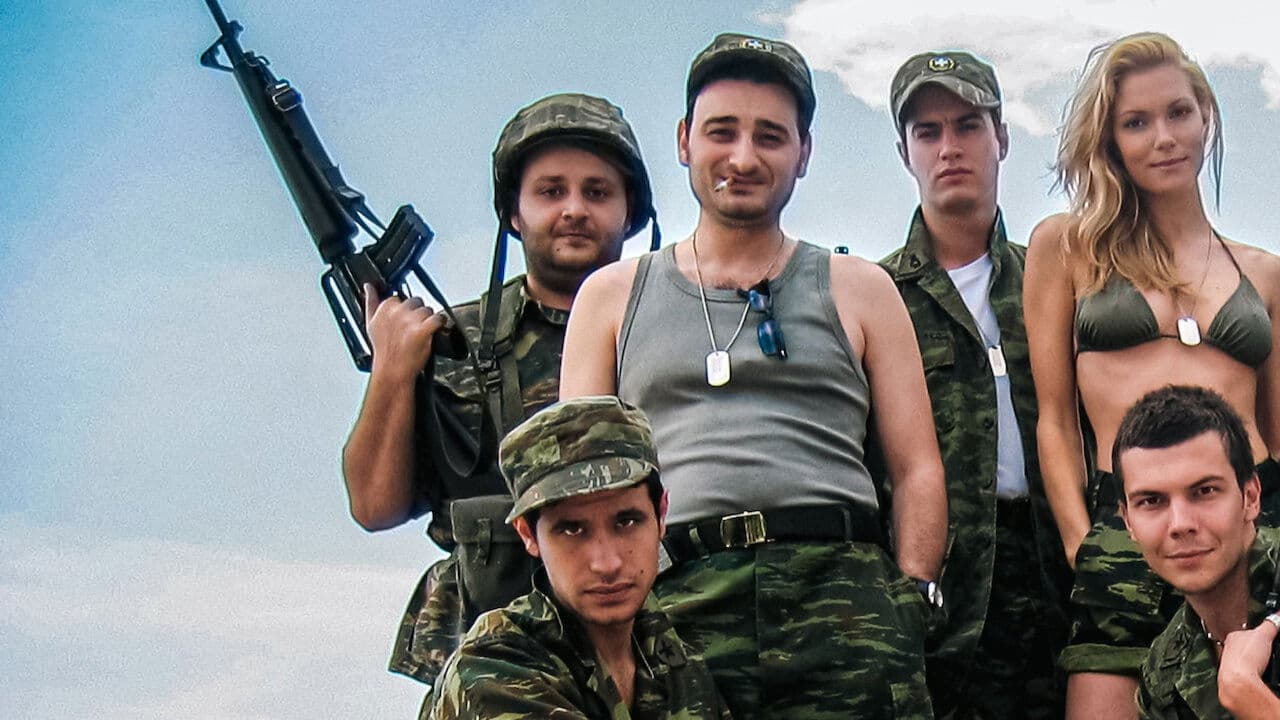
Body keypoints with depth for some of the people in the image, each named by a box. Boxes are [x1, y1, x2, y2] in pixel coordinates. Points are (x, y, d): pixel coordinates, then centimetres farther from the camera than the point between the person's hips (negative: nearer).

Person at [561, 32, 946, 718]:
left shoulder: (858, 289, 19)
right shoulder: (614, 295, 20)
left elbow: (918, 468, 14)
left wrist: (910, 603, 0)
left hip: (837, 585, 0)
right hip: (672, 601, 0)